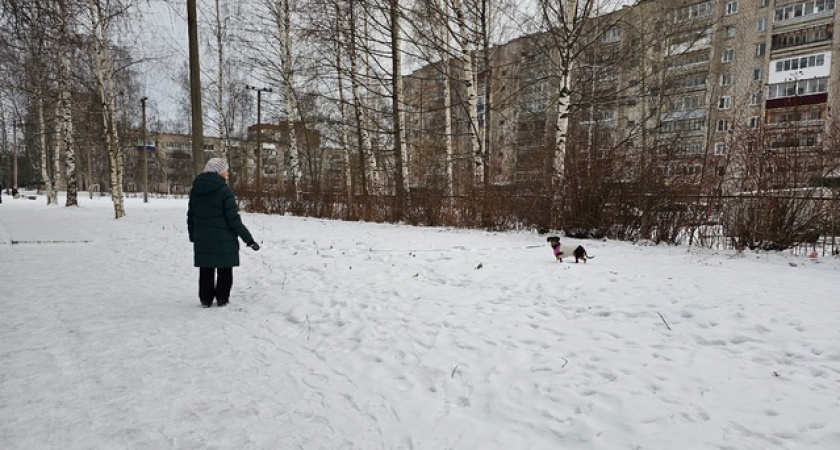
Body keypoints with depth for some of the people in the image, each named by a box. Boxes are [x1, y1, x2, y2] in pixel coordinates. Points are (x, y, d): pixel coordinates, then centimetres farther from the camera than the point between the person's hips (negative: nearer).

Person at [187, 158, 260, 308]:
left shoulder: (195, 189, 4)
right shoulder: (224, 191, -14)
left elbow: (191, 215, 10)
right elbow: (233, 219, -16)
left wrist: (193, 236, 21)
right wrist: (249, 239, -11)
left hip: (202, 239, 5)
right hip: (224, 240, -5)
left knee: (206, 270, 14)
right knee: (224, 270, 10)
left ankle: (205, 299, 19)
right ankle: (222, 298, 15)